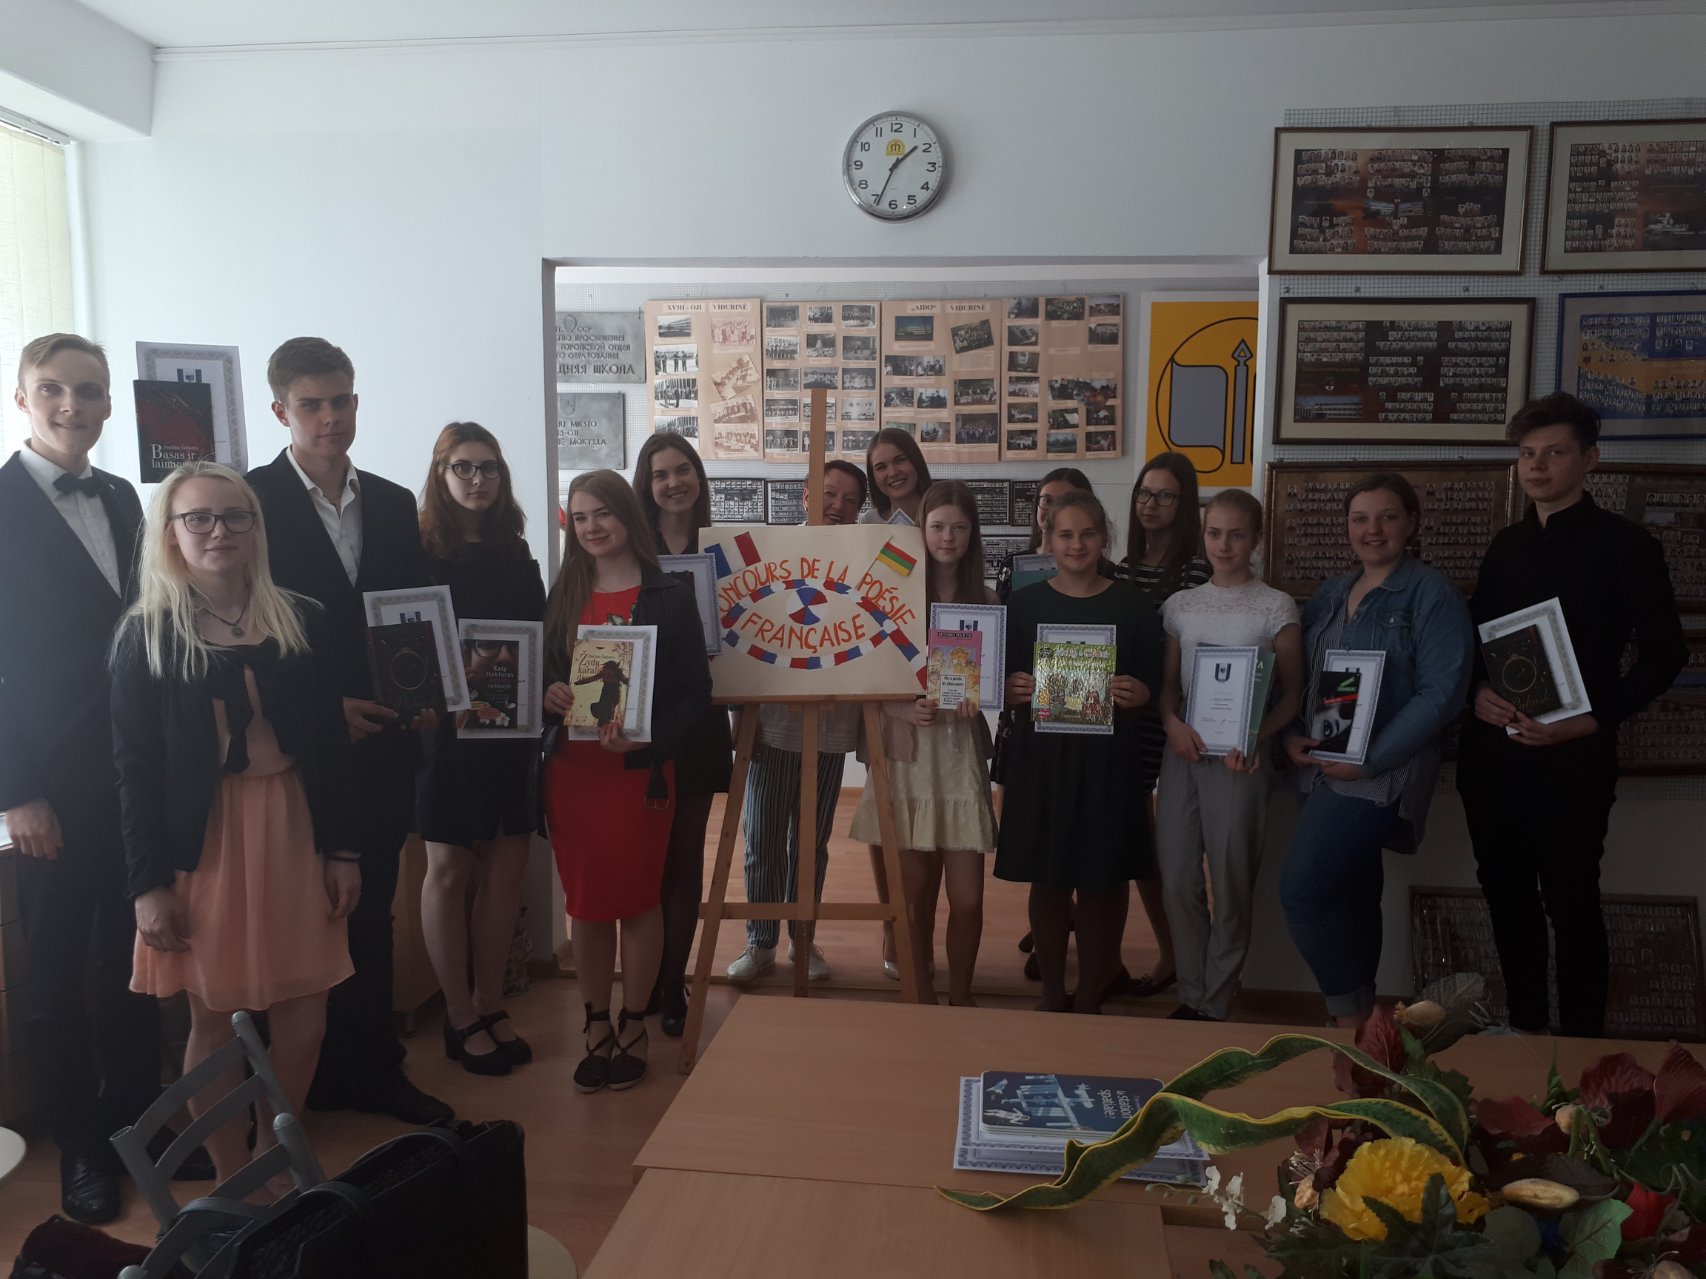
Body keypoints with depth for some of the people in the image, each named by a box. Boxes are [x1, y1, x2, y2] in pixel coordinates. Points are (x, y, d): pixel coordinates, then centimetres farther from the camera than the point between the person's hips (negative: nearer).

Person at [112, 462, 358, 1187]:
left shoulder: (300, 621, 4)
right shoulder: (146, 635, -2)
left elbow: (331, 742, 5)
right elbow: (135, 767, -3)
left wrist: (343, 850, 2)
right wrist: (149, 883, -7)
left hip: (295, 834, 2)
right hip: (202, 843, -2)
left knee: (305, 1010, 6)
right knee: (216, 1019, 7)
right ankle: (232, 1180, 23)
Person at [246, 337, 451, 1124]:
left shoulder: (394, 504, 10)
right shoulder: (251, 499, -5)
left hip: (382, 745, 4)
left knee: (370, 912, 13)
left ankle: (374, 1071, 25)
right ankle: (309, 1083, 23)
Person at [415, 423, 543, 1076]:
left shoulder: (516, 556, 11)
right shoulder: (417, 553, -3)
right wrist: (459, 668, -22)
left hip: (512, 727, 5)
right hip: (448, 725, -4)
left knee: (506, 865, 7)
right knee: (450, 868, 4)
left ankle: (490, 1002, 23)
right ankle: (459, 1016, 17)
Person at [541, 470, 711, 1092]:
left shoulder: (669, 598, -4)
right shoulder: (562, 597, 9)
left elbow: (696, 692, -6)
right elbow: (543, 676, 13)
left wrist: (643, 739, -20)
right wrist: (548, 694, -10)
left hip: (639, 770, -3)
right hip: (570, 768, 4)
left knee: (637, 899, 6)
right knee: (585, 901, 9)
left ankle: (633, 1026, 22)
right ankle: (596, 1027, 23)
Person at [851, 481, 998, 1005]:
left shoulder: (985, 600, 7)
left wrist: (976, 698, -9)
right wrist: (906, 711, -18)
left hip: (961, 755, 2)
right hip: (908, 755, -2)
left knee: (967, 898, 0)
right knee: (916, 896, 7)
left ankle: (961, 997, 22)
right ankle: (921, 995, 27)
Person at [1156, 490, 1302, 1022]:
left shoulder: (1276, 607, -1)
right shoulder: (1181, 605, 9)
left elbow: (1291, 694, -1)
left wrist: (1255, 739, -16)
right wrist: (1172, 723, -7)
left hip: (1238, 758, -3)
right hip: (1184, 752, 4)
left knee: (1231, 882, 3)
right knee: (1177, 878, 6)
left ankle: (1216, 1005, 17)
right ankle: (1191, 996, 22)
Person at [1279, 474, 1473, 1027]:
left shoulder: (1431, 595, -7)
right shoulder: (1331, 594, 13)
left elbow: (1442, 692, -15)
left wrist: (1370, 759, -18)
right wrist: (1291, 736, -2)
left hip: (1380, 774, -7)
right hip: (1321, 768, 7)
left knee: (1303, 888, -15)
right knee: (1349, 889, 14)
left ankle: (1350, 1009, 3)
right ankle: (1359, 1010, 29)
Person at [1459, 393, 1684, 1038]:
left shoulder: (1624, 544, -4)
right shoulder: (1508, 544, 12)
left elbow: (1663, 655, -6)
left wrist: (1590, 721, -16)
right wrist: (1479, 692, -5)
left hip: (1571, 761, -5)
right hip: (1491, 753, 5)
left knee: (1571, 904, 3)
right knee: (1508, 896, 14)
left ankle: (1581, 1045, 19)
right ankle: (1524, 1027, 30)